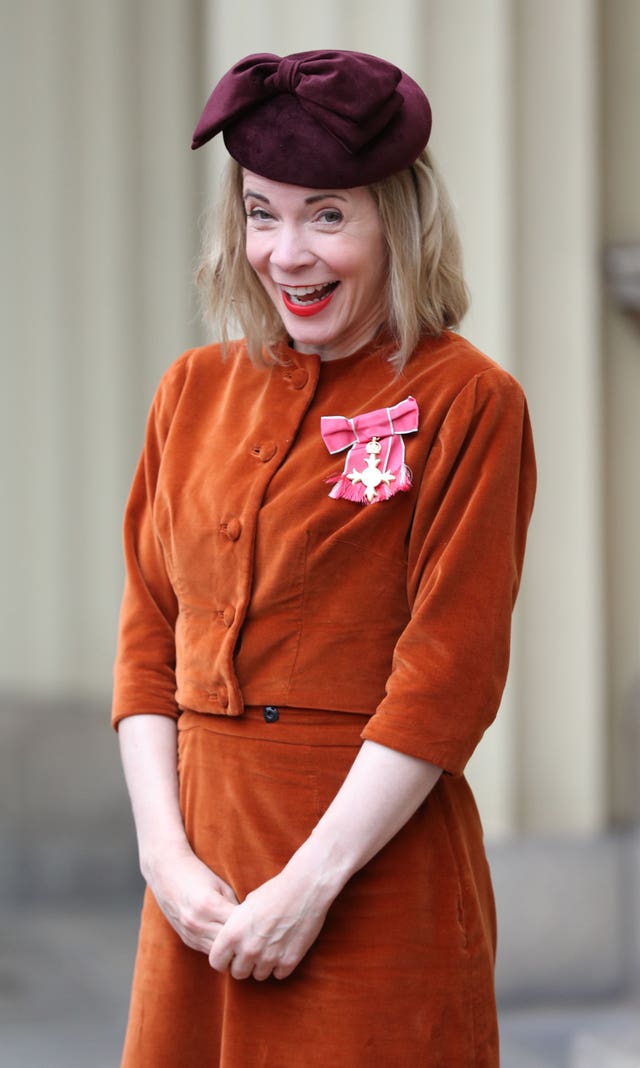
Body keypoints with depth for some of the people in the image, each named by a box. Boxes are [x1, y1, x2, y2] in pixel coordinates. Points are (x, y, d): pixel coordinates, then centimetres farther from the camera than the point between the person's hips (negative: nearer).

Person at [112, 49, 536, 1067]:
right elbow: (149, 639, 10)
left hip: (377, 855, -5)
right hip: (205, 871, 5)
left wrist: (312, 882, -15)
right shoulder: (196, 391, 10)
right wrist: (167, 854, -2)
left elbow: (449, 676, -11)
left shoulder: (467, 401, -6)